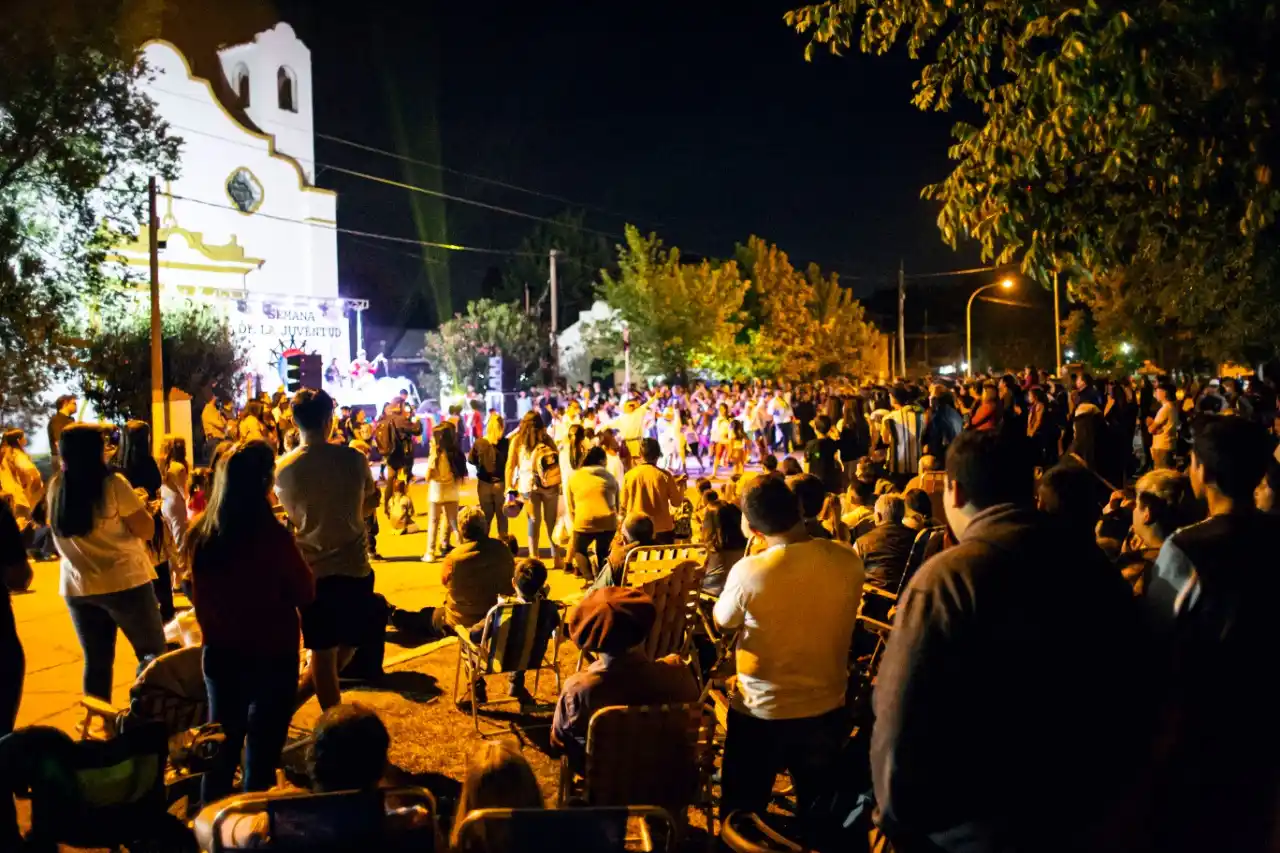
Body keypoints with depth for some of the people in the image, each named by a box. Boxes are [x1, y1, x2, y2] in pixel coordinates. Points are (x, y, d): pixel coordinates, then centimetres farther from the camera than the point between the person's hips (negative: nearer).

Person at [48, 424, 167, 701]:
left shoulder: (55, 487, 1)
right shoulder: (113, 484, -15)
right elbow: (147, 530, -13)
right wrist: (137, 503, 4)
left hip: (77, 586, 6)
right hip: (123, 582, -5)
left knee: (96, 661, 14)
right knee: (153, 653, 8)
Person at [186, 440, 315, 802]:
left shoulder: (199, 533, -6)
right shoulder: (272, 535, -23)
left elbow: (197, 596, 9)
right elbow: (306, 593, -9)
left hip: (219, 655, 6)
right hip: (271, 657, -5)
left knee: (221, 750, 21)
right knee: (261, 757, 7)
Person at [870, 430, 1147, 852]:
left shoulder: (946, 578, -22)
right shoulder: (1096, 565, -2)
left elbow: (906, 723, -24)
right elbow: (1130, 694, 9)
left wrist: (900, 819, -7)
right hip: (1082, 816, 6)